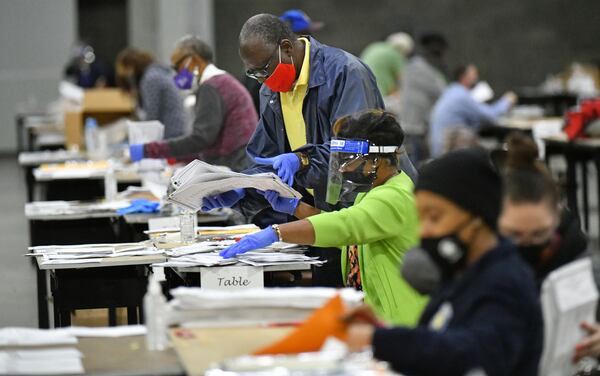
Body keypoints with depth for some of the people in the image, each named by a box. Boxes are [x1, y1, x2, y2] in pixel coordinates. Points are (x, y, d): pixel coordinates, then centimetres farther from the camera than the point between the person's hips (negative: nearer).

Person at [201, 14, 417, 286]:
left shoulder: (345, 72, -15)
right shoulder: (271, 92, 11)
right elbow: (267, 162, 11)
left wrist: (302, 160, -38)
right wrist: (237, 190, -8)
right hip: (326, 214, 7)